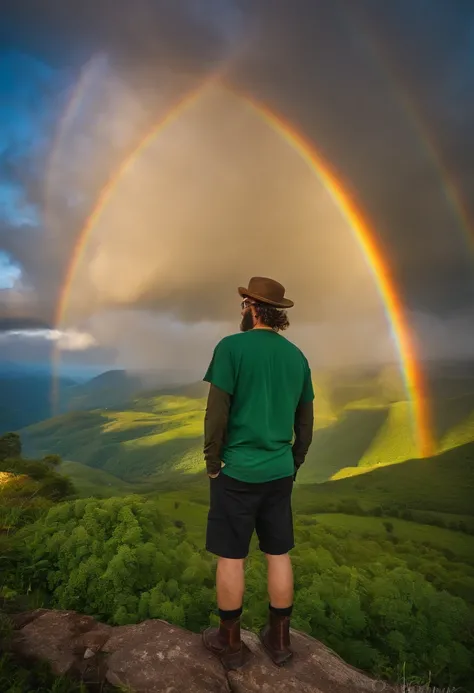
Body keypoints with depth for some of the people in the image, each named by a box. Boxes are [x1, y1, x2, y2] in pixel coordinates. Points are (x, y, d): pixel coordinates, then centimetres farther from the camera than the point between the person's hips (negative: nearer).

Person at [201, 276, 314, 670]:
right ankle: (279, 640, 30)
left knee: (231, 557, 9)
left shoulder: (231, 346, -12)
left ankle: (230, 642, 26)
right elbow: (306, 423, 9)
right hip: (279, 472, 5)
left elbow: (217, 414, -15)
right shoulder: (297, 356, 5)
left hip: (237, 471, -5)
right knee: (279, 555, 15)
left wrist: (212, 464, -3)